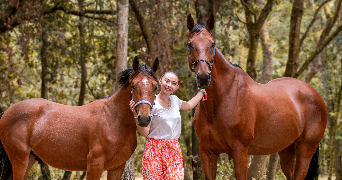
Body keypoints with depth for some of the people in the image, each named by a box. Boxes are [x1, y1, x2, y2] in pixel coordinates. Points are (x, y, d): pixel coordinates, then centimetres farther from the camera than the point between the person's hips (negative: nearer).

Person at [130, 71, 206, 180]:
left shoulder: (175, 100, 10)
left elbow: (189, 105, 35)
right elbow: (144, 132, -10)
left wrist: (202, 92, 44)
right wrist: (136, 115, -23)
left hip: (174, 149, 5)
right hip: (155, 149, -5)